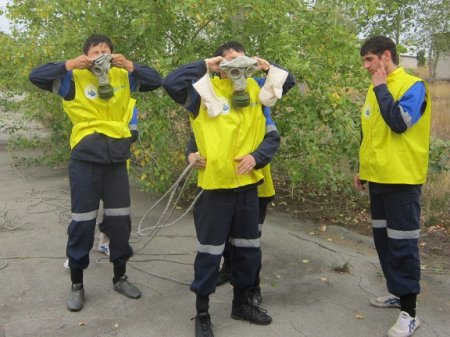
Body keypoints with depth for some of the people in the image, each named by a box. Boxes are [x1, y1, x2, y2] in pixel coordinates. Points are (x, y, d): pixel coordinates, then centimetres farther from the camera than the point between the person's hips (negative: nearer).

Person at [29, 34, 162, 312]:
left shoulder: (123, 77, 7)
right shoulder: (74, 78, 0)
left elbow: (156, 81, 4)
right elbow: (36, 77, -6)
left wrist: (130, 66, -11)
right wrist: (69, 65, -17)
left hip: (116, 158, 3)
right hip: (85, 158, -3)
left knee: (120, 220, 11)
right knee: (83, 222, 3)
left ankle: (120, 277, 28)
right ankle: (77, 284, 19)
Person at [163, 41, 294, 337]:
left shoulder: (255, 89, 7)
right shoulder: (206, 90, -8)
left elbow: (288, 81, 18)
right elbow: (171, 83, -22)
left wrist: (266, 67, 0)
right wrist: (204, 65, -16)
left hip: (248, 185, 6)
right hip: (215, 185, -5)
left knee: (248, 247, 17)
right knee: (210, 251, 3)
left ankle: (242, 303, 36)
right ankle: (202, 313, 19)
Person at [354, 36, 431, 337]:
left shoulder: (413, 85, -10)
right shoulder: (376, 89, 13)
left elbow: (399, 122, -26)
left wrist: (381, 88, -15)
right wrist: (364, 169, 19)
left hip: (402, 180, -8)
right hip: (378, 178, 8)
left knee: (402, 242, -5)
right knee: (383, 239, 14)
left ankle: (409, 312, 3)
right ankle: (397, 293, 30)